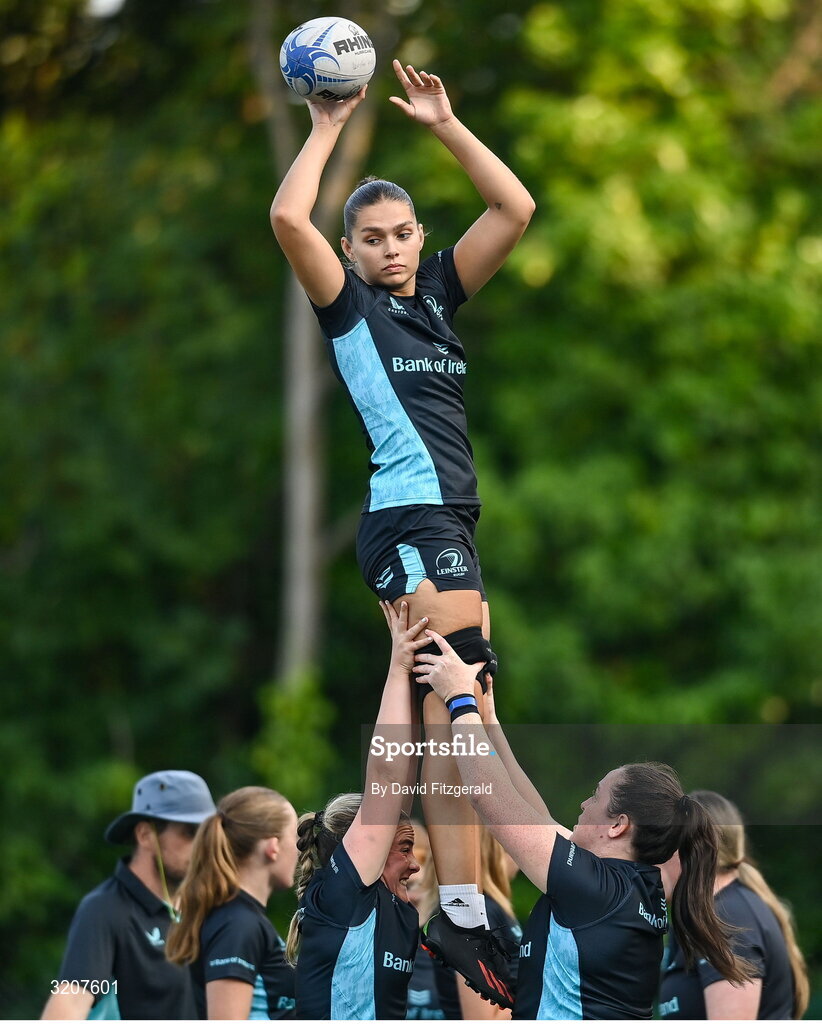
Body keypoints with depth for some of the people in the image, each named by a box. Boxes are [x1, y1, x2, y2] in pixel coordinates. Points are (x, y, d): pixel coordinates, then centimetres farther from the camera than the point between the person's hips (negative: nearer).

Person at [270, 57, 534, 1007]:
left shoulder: (438, 292, 17)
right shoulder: (348, 305, 2)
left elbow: (515, 208, 13)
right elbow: (288, 219, -14)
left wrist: (444, 124, 9)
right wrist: (326, 132, -3)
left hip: (450, 520, 7)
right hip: (408, 516, -7)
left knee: (451, 720, 3)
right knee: (459, 711, -16)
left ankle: (460, 907, 2)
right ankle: (463, 916, -19)